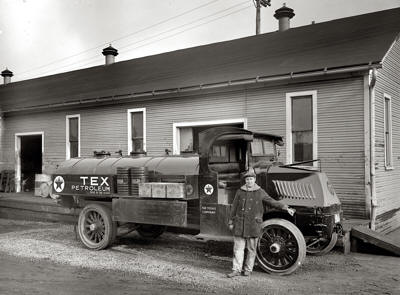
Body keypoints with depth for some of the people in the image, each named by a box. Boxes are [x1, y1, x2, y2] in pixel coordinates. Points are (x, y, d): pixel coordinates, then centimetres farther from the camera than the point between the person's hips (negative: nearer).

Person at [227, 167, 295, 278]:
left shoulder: (260, 192, 2)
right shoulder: (240, 192, 5)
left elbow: (272, 202, 5)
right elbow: (234, 208, 9)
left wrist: (286, 208, -2)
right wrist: (231, 222, 9)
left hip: (253, 225, -1)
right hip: (240, 224, 1)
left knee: (251, 249, 6)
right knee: (238, 248, 2)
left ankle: (248, 269, 20)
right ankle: (237, 270, 8)